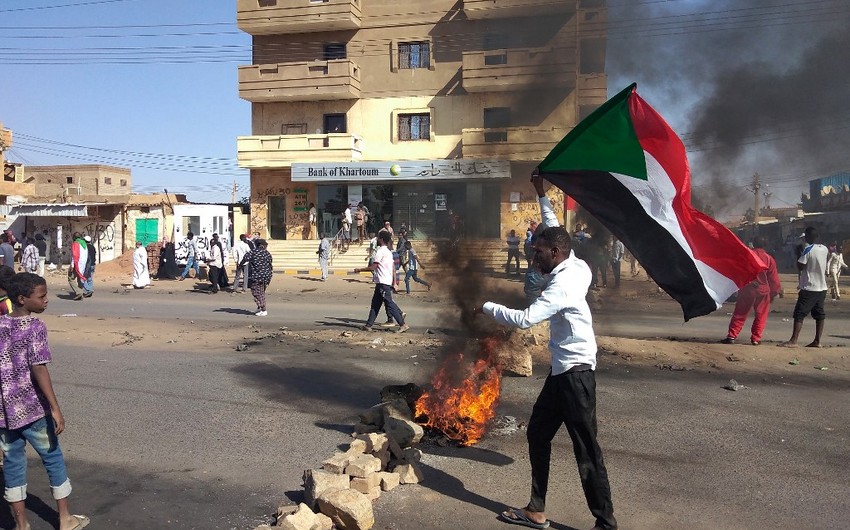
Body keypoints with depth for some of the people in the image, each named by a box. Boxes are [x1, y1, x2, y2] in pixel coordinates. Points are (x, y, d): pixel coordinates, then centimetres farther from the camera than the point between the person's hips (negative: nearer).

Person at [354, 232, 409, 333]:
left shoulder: (380, 251, -13)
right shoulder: (388, 251, 16)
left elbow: (373, 267, -15)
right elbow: (393, 268, 15)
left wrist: (359, 270, -5)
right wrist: (394, 281, 16)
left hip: (383, 282, -10)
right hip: (387, 282, 10)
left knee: (389, 304, -8)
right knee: (375, 303, 12)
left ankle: (403, 324, -9)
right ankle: (368, 325, 16)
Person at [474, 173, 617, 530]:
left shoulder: (563, 284, -21)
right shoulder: (575, 266, 5)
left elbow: (524, 319, -28)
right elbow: (555, 231, 22)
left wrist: (487, 307, -13)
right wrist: (542, 196, 27)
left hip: (575, 371, -10)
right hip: (563, 369, 10)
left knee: (586, 449, -4)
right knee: (537, 434, 14)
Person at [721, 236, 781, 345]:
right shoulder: (769, 259, -3)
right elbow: (773, 278, 2)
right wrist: (776, 291, 13)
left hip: (746, 289, 1)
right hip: (763, 291, -1)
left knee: (740, 314, 6)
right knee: (760, 316, 9)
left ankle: (732, 336, -1)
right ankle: (756, 338, 5)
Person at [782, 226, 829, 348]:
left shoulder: (808, 249, -16)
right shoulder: (825, 249, 6)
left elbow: (800, 266, -14)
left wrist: (799, 254, 0)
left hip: (809, 288, -7)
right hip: (822, 288, 7)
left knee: (799, 314, -8)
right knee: (819, 315, 11)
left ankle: (793, 341, -13)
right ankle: (817, 341, 14)